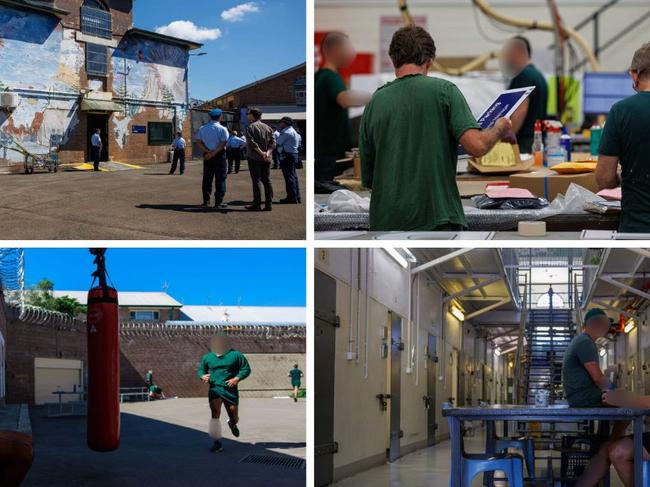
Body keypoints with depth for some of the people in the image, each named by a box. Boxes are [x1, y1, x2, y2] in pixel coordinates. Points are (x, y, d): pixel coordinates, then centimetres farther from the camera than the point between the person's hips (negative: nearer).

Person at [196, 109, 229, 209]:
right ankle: (218, 202, -4)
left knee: (207, 178, 12)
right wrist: (213, 153, -15)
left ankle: (206, 201, 13)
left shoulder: (202, 129, 4)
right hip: (219, 156, -4)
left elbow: (200, 143, -2)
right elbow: (222, 144, -16)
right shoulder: (222, 129, -8)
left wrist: (208, 152, -12)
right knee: (220, 179, 0)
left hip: (207, 155, 4)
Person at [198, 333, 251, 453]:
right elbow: (201, 369, 19)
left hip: (230, 390, 0)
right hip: (214, 388, 0)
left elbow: (246, 369, 1)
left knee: (234, 417, 6)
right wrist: (203, 376, -5)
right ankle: (217, 443, -16)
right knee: (215, 414, -18)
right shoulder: (207, 357, 8)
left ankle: (232, 424, 48)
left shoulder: (235, 355, 1)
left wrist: (237, 378, -17)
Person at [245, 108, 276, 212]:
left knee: (256, 181, -4)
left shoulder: (250, 127, -6)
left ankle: (257, 205, -5)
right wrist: (268, 152, -8)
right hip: (267, 159, 5)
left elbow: (252, 143, -18)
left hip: (254, 158, -5)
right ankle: (269, 204, 6)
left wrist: (261, 152, -15)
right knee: (267, 181, 8)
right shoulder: (268, 128, 12)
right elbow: (273, 142, 3)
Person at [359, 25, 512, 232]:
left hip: (385, 223, 4)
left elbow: (368, 179, 12)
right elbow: (476, 145, -14)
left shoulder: (374, 103, 8)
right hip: (437, 219, -4)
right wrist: (499, 129, 8)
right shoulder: (443, 90, -3)